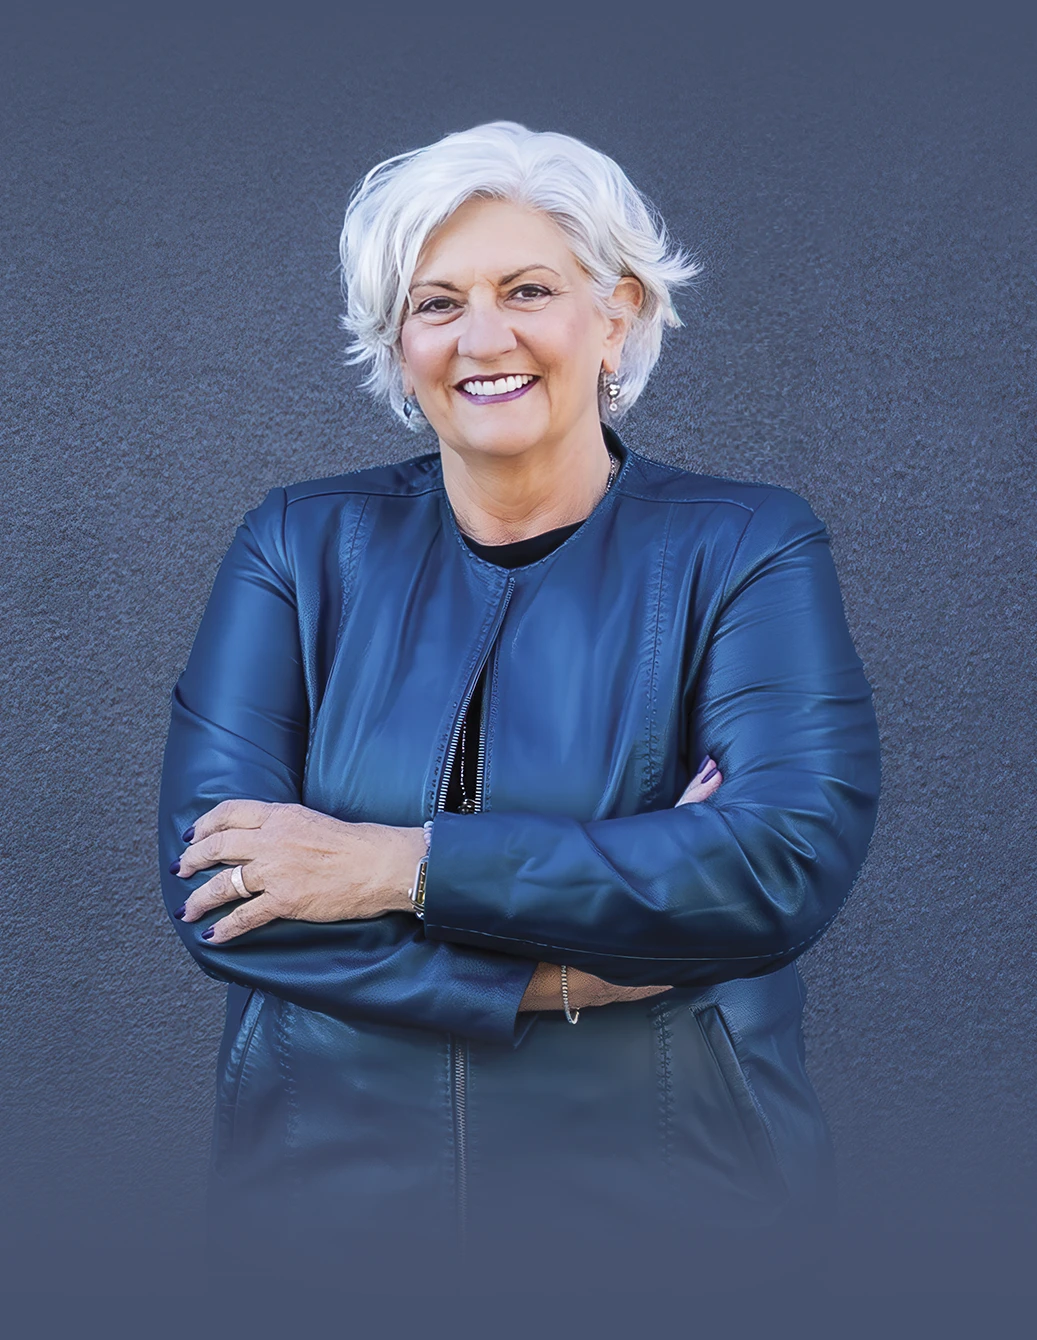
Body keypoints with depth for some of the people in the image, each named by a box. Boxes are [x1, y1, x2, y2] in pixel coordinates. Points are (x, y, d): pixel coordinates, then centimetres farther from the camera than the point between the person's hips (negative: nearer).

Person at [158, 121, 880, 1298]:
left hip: (674, 1206, -1)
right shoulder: (303, 543, 0)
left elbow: (796, 858, -18)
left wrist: (399, 867, -21)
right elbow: (207, 881, -10)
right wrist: (566, 970, -19)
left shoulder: (745, 549, -3)